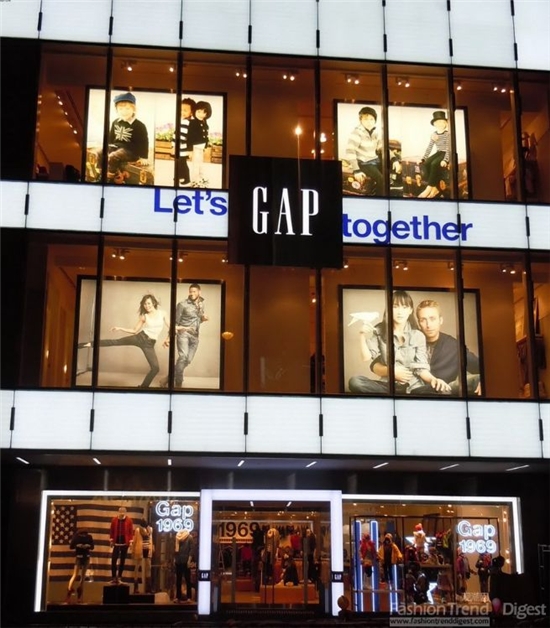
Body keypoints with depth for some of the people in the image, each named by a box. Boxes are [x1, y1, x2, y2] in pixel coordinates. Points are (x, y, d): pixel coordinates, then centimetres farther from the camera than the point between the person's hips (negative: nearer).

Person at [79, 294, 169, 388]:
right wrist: (120, 328, 3)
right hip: (140, 337, 0)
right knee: (114, 342, -7)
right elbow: (135, 331, 10)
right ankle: (89, 344, -6)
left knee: (155, 368, -9)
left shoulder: (162, 313, 2)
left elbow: (170, 327, 5)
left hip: (149, 344, 0)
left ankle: (143, 387, 7)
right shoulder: (144, 316, 3)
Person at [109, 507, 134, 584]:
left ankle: (119, 577, 16)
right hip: (116, 542, 0)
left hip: (125, 543, 0)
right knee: (114, 560, -6)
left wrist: (130, 541, -5)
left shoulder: (129, 520, -3)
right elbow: (112, 530, 5)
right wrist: (111, 540, 4)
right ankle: (113, 577, -1)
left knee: (122, 560, 8)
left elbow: (131, 531, -1)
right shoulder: (114, 520, 0)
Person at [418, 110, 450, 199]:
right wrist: (423, 158, -4)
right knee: (426, 163, -25)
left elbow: (448, 148, -17)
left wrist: (445, 160, -31)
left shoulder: (447, 134, -10)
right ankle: (434, 188, -25)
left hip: (446, 154, -6)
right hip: (438, 153, 6)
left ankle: (429, 188, -31)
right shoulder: (433, 134, 7)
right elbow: (429, 148, 8)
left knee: (434, 164, -34)